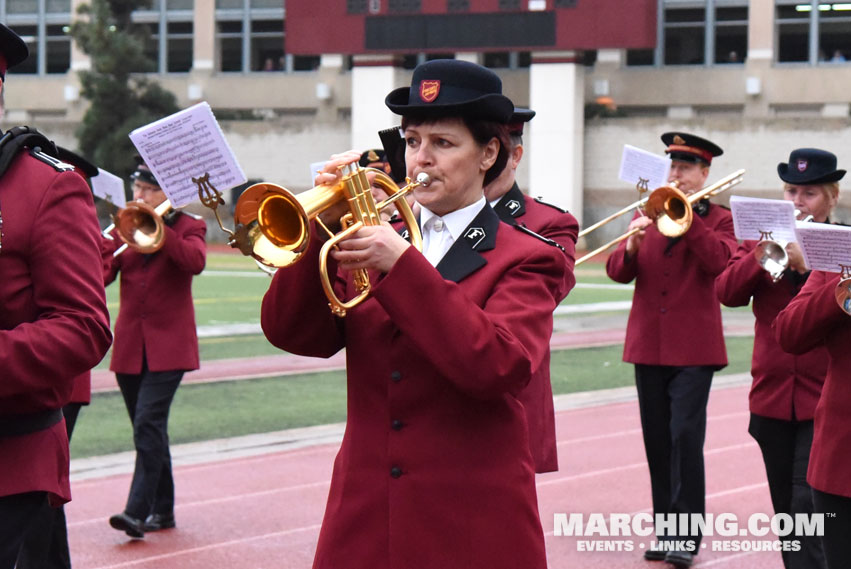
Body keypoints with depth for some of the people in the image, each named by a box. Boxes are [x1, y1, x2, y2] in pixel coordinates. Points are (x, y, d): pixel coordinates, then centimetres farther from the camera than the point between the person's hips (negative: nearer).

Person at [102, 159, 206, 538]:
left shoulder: (187, 226, 1)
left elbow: (195, 261, -20)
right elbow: (102, 272, 0)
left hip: (168, 345, -5)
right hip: (130, 345, 5)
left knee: (148, 424, -17)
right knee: (149, 428, 10)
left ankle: (138, 511, -20)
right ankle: (162, 510, 19)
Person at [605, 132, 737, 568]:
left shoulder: (718, 220, 4)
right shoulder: (649, 214, 13)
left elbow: (719, 261, -17)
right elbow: (617, 271, 4)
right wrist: (631, 246, -17)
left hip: (693, 348, -4)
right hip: (648, 346, 4)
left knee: (685, 437, -11)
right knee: (657, 442, 7)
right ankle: (666, 531, 16)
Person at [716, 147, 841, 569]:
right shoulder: (761, 238, 11)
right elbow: (727, 292, -4)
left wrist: (809, 261, -20)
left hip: (825, 401, -4)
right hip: (772, 398, 4)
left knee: (808, 507, -13)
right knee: (785, 511, 12)